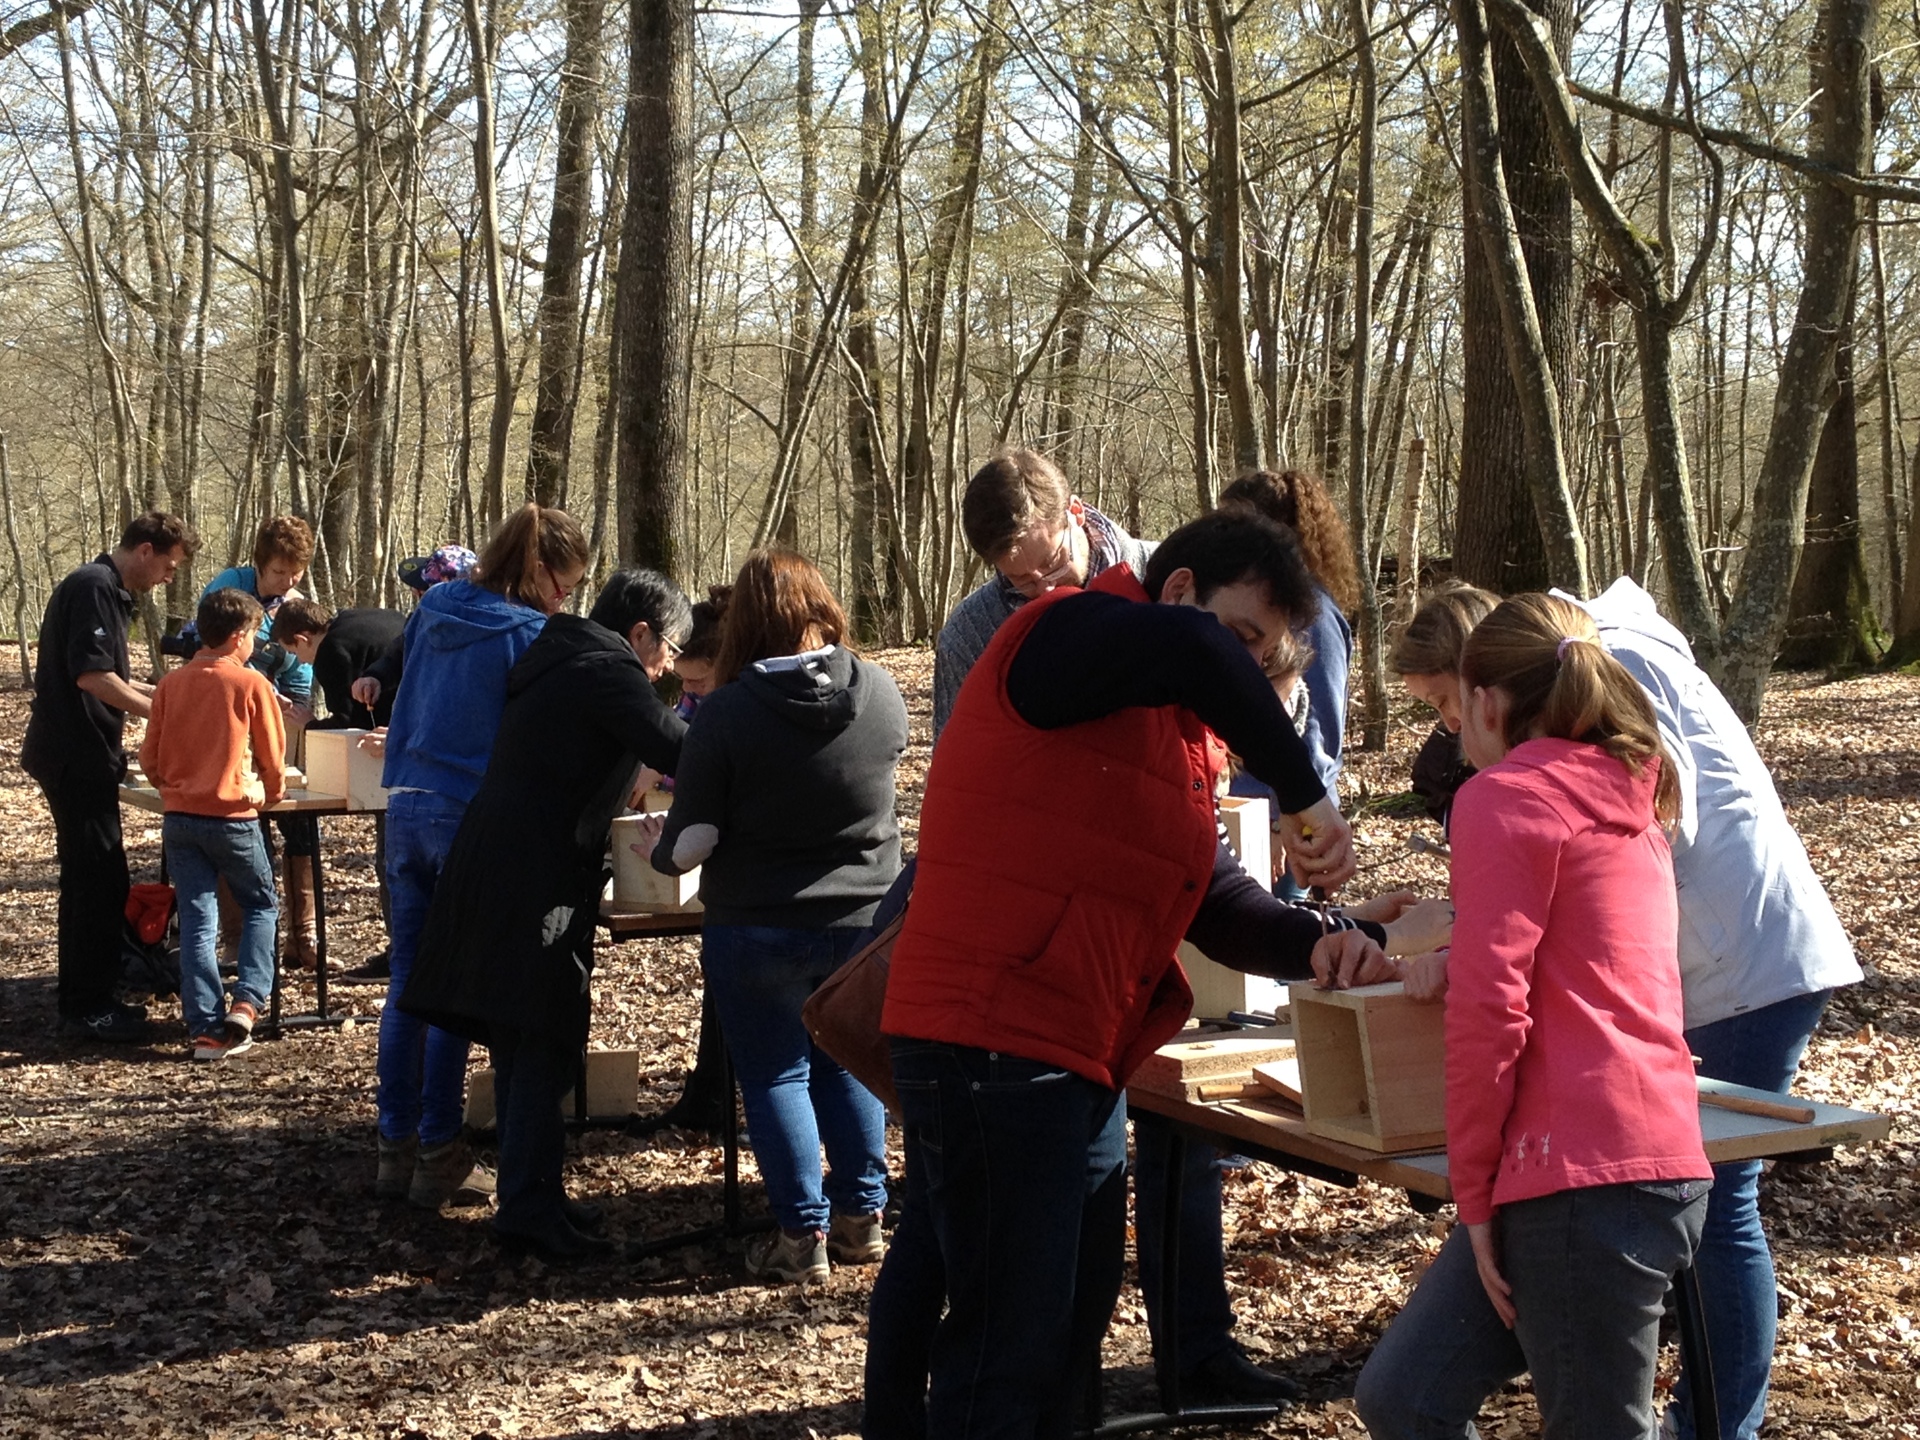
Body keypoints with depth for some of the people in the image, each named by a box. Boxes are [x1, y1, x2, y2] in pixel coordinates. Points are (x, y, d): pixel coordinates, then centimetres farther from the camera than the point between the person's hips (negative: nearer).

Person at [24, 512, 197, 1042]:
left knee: (93, 880, 15)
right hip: (78, 758, -11)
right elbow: (92, 675, -23)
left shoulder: (106, 590, 18)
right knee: (98, 880, -7)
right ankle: (87, 1009, -2)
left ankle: (87, 1000, 22)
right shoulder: (94, 587, -14)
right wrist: (162, 711, -14)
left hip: (78, 758, 11)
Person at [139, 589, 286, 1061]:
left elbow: (150, 759, 7)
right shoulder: (252, 684, -6)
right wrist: (272, 793, 22)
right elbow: (273, 757, 2)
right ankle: (247, 1002, -2)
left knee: (197, 921, 5)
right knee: (261, 906, 15)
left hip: (180, 818, 3)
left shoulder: (170, 684, 4)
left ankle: (205, 1029, 1)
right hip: (233, 816, -3)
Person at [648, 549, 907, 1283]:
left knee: (775, 1075, 9)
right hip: (864, 919, 4)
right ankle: (860, 1215, 25)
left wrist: (662, 856, 9)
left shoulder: (726, 715, -17)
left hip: (759, 932, -4)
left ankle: (803, 1232, 10)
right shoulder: (882, 693, -6)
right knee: (847, 1064, 19)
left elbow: (690, 842, -13)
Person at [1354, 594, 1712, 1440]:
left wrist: (1474, 1192, -6)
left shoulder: (1506, 795, -5)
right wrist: (1460, 960, 41)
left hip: (1583, 1176, -9)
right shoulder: (1625, 798, 21)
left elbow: (1489, 1012, -12)